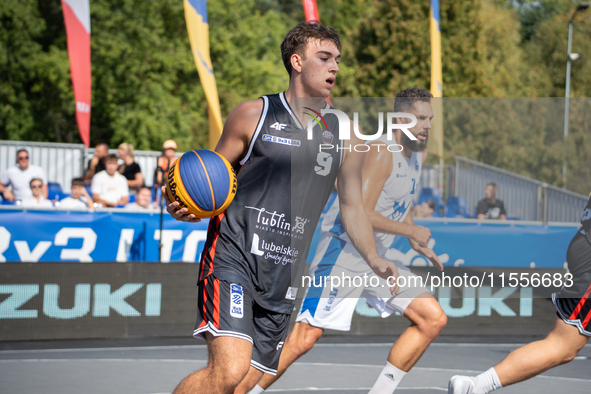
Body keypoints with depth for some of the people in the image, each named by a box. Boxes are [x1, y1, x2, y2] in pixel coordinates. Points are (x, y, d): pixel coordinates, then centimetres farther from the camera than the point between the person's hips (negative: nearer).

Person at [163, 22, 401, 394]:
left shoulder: (344, 136, 12)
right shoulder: (253, 115, 1)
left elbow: (353, 206, 18)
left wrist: (375, 260, 3)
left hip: (283, 279, 5)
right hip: (232, 261, -5)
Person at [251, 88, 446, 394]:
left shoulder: (418, 154, 11)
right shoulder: (381, 152, -18)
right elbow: (359, 213, -24)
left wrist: (417, 244, 18)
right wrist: (410, 231, -16)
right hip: (344, 251, -9)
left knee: (433, 319, 0)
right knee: (305, 337, -14)